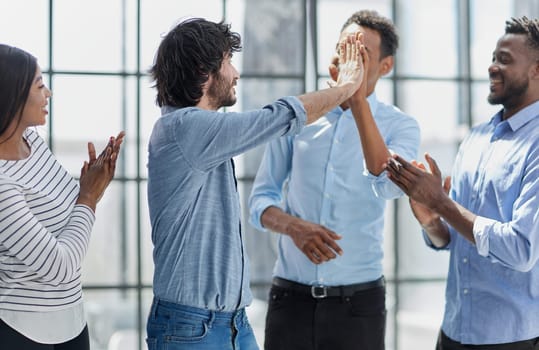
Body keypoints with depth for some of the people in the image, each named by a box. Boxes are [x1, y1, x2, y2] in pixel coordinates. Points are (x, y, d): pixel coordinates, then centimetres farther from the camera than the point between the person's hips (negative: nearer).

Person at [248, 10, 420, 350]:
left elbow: (390, 185, -21)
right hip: (290, 296, 1)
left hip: (359, 300, -1)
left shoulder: (400, 125, -1)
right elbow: (261, 199, 5)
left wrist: (358, 102, -23)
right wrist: (293, 226, -15)